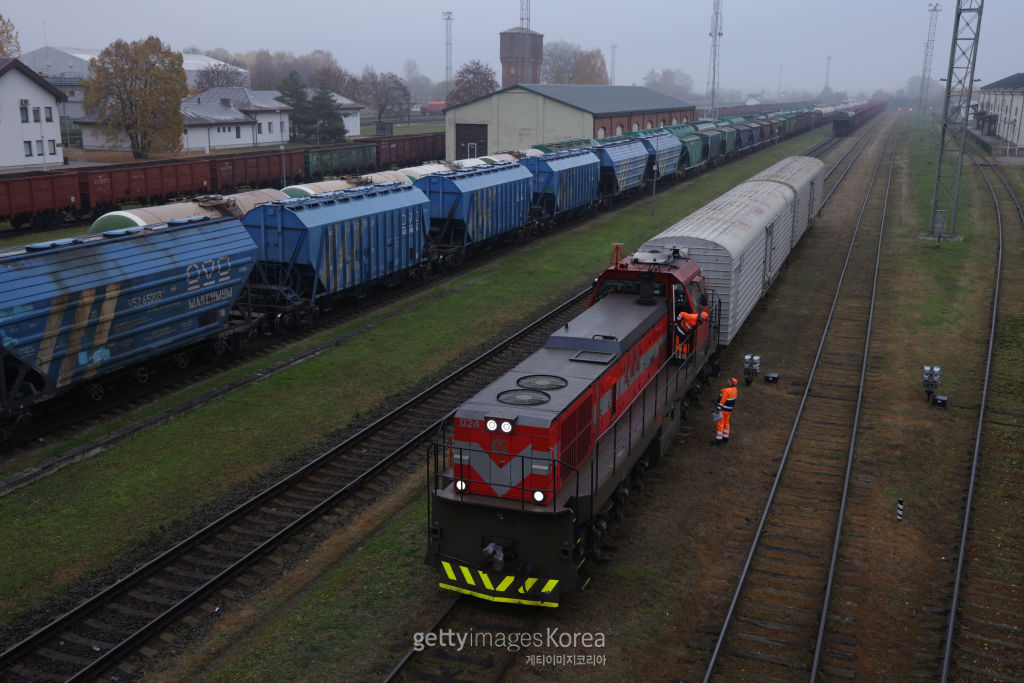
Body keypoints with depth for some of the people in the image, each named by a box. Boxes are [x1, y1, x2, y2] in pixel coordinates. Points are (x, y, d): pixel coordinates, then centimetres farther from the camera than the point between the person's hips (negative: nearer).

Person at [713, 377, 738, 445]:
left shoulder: (726, 391, -26)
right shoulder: (735, 390, 0)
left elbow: (722, 401, -23)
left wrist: (718, 409, -18)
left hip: (723, 409, -8)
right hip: (729, 409, 8)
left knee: (719, 424, -2)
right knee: (726, 423, 19)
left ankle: (718, 440, -1)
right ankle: (725, 438, 27)